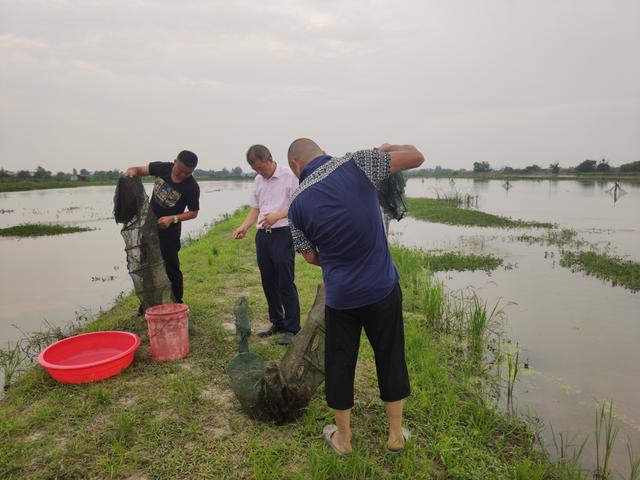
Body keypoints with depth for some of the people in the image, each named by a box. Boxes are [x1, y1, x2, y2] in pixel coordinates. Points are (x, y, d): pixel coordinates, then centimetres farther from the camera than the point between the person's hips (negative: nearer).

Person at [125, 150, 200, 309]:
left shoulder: (191, 187, -20)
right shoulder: (162, 168, -10)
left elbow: (193, 212, -12)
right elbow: (141, 170, 2)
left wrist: (172, 219, -24)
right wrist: (132, 171, -22)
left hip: (169, 229, -5)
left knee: (171, 267, -2)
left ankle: (177, 302, 13)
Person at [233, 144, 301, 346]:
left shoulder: (289, 176, -7)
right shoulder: (258, 181, 13)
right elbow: (255, 209, 15)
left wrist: (277, 215, -22)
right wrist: (244, 227, -2)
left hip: (283, 234, -7)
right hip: (263, 235, 7)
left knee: (286, 283, -6)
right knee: (268, 282, 12)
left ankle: (291, 329, 5)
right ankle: (277, 323, 26)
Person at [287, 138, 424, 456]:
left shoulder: (297, 203, -5)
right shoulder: (356, 164, -9)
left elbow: (311, 256, 4)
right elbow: (415, 157, -5)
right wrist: (388, 148, 13)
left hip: (340, 296, 0)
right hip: (383, 288, 1)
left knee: (339, 365, 17)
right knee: (390, 360, 17)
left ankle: (342, 437, 35)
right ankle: (396, 434, 33)